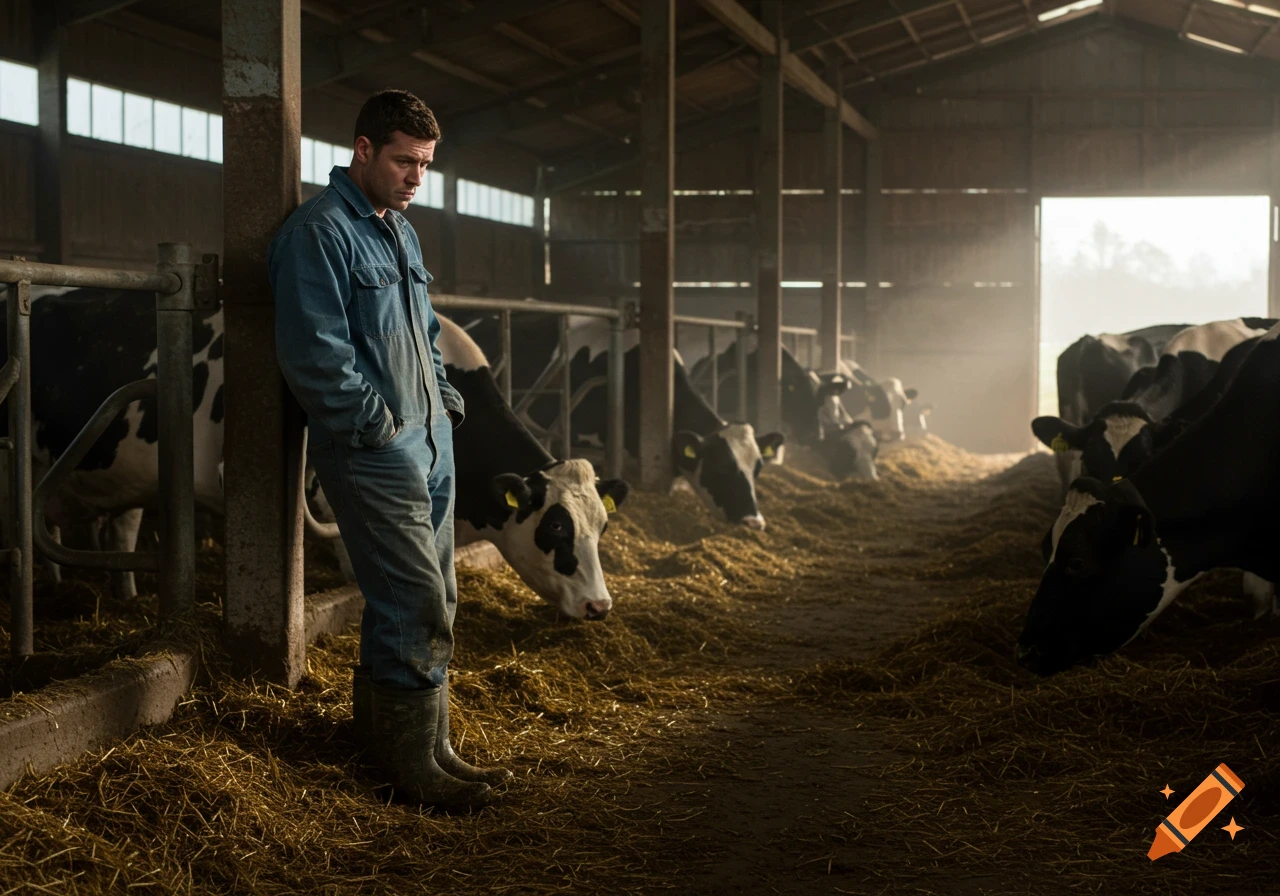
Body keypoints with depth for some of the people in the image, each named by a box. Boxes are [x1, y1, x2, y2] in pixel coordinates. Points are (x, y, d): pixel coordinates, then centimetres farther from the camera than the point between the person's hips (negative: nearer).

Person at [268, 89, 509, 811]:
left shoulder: (400, 231, 18)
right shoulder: (320, 232, -12)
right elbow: (315, 352, -19)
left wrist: (445, 396, 14)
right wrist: (378, 423, -17)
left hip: (430, 440, 10)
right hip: (374, 449, -9)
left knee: (432, 600, 12)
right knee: (416, 604, -11)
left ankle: (428, 748, 21)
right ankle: (413, 767, -2)